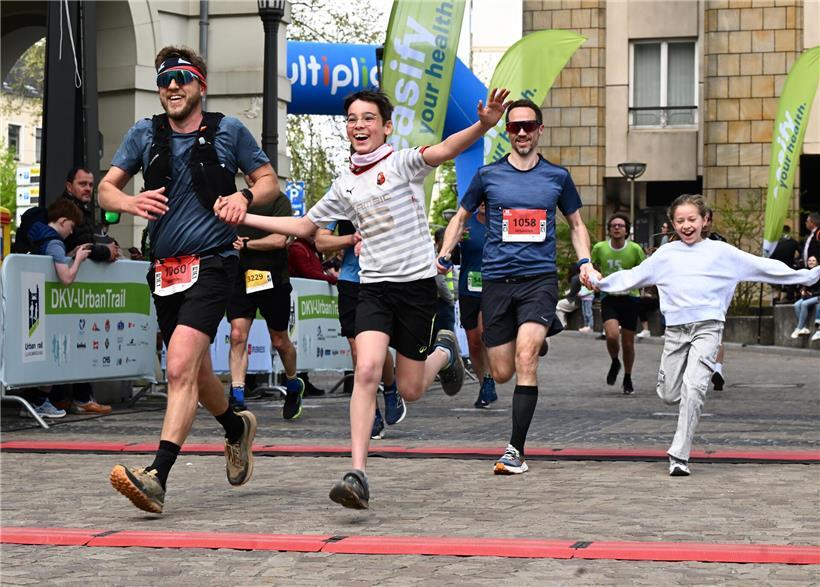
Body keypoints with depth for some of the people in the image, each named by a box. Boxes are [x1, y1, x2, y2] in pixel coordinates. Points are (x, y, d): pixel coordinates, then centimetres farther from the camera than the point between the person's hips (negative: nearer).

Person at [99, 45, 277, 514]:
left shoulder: (229, 131, 3)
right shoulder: (145, 134, 10)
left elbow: (270, 182, 11)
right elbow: (106, 188, 10)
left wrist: (245, 197, -12)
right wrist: (131, 202, -14)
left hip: (212, 263, -5)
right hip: (166, 267, 5)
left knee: (181, 367, -23)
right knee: (195, 373, 18)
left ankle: (158, 477, -29)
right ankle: (237, 428, 48)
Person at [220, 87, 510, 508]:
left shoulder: (402, 163, -5)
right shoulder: (345, 186, 11)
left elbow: (444, 150, -26)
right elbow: (304, 226, 23)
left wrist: (483, 125, -46)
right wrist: (243, 217, 18)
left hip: (417, 284, -3)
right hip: (374, 287, 3)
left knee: (409, 390, 4)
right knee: (367, 370, -19)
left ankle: (444, 354, 40)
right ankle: (358, 476, -23)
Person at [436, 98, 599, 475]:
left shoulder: (557, 177, 8)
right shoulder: (488, 175, 7)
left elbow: (576, 224, 21)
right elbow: (461, 218, 19)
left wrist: (584, 262, 4)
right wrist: (443, 254, 4)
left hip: (540, 278, -1)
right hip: (496, 280, 2)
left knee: (525, 358, -22)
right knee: (502, 373, 3)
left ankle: (516, 450, -16)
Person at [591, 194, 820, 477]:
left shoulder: (720, 252, 8)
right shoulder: (666, 254, 14)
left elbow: (763, 267, 9)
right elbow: (632, 276, 20)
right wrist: (602, 283, 13)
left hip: (707, 326, -3)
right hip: (675, 328, 3)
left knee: (692, 388, -18)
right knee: (669, 395, 4)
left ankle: (679, 455, -14)